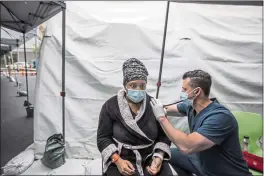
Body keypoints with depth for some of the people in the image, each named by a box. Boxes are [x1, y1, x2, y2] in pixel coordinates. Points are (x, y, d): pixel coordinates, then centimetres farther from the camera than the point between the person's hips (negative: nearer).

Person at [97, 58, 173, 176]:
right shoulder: (110, 106, -7)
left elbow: (163, 134, 2)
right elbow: (103, 137, -5)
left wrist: (159, 156, -13)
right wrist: (117, 160, -16)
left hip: (151, 156, 2)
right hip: (120, 158, -1)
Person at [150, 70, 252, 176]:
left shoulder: (220, 117, -31)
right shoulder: (190, 106, -9)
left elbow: (187, 146, -39)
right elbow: (169, 108, 12)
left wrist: (161, 117, -32)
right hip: (202, 161, 7)